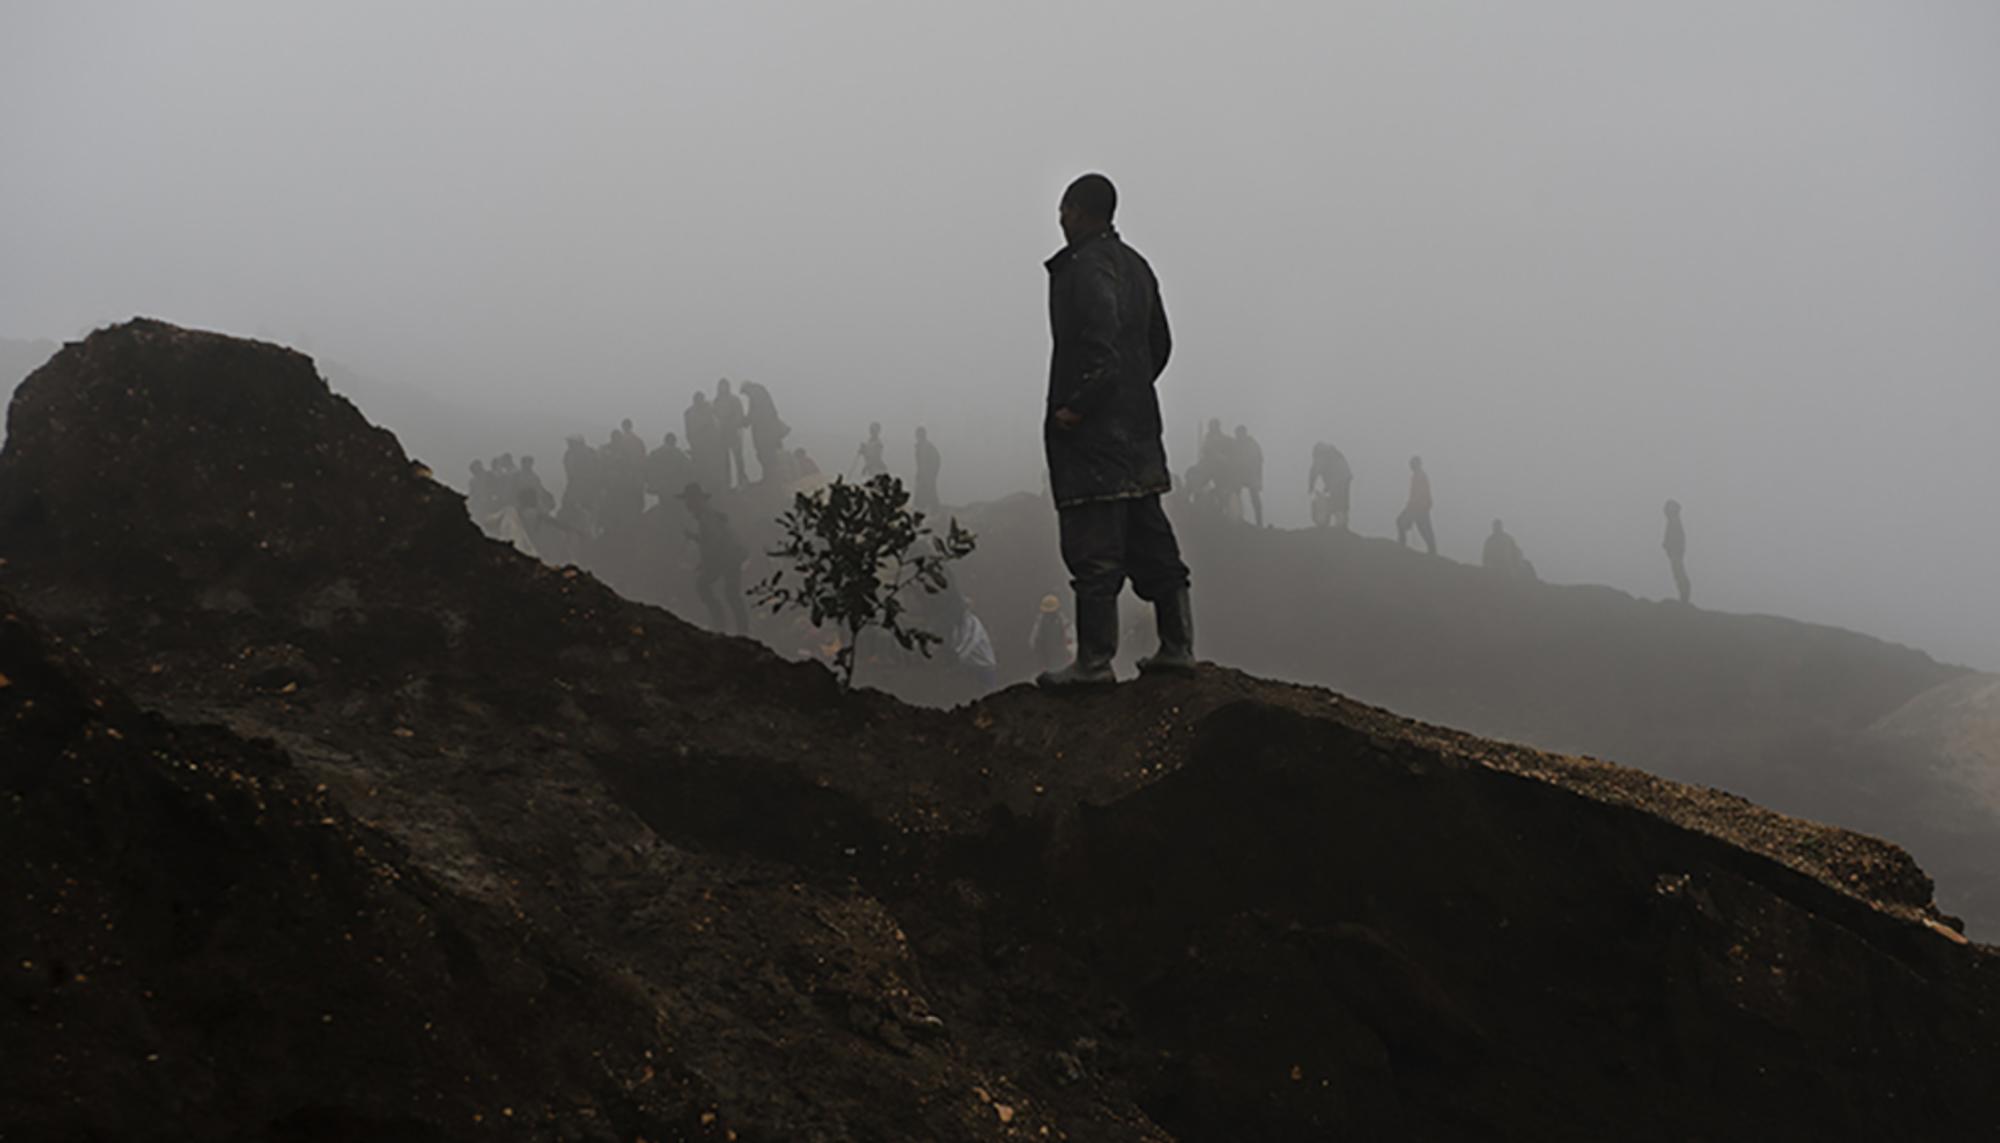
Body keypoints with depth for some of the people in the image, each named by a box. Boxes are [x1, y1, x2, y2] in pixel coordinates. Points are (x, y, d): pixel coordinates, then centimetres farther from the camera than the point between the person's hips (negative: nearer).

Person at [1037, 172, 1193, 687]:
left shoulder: (1084, 269, -15)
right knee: (1150, 540, 14)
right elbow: (1160, 343, 20)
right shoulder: (1134, 264, 14)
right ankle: (1177, 645, 19)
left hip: (1092, 433, -9)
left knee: (1093, 550, -5)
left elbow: (1102, 350, -25)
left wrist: (1074, 409, -18)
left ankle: (1094, 661, -3)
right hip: (1138, 427, 9)